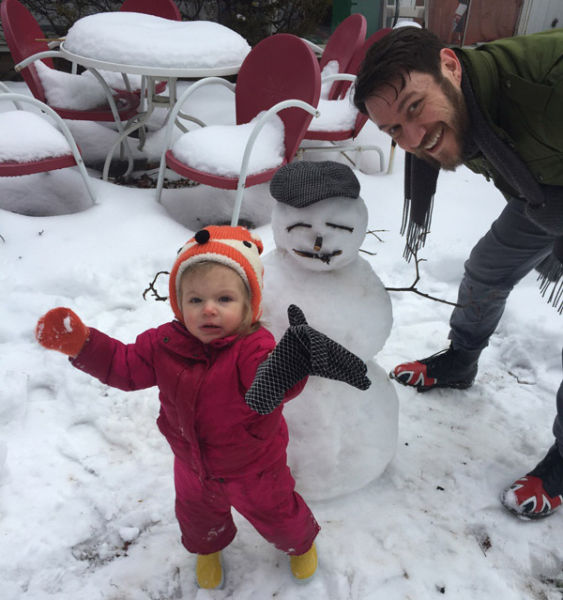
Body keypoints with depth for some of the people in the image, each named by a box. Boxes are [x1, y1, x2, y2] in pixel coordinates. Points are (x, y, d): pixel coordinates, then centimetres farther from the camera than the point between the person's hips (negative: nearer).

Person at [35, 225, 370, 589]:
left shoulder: (254, 348, -36)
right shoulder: (166, 344, -19)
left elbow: (271, 382, -57)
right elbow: (125, 367, -7)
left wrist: (285, 369, -82)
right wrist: (80, 343, -19)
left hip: (254, 469, -4)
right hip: (194, 468, 4)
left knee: (277, 515, 22)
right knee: (198, 517, 32)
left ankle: (300, 542, 60)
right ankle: (209, 548, 69)